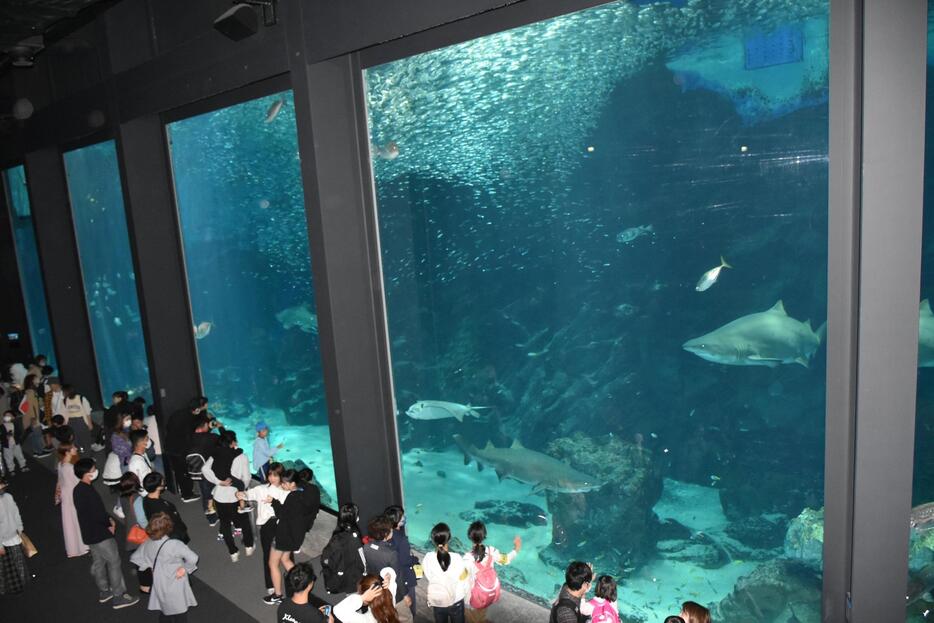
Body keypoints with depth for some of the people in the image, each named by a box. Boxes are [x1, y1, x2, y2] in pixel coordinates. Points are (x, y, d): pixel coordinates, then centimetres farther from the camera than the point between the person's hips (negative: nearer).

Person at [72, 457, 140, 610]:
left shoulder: (78, 489, 4)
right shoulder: (88, 492, -28)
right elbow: (97, 514, -26)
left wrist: (108, 519, 5)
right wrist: (109, 524, -8)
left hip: (89, 533, 10)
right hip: (100, 534, -10)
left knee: (98, 562, 21)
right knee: (114, 563, 1)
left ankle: (104, 591, 35)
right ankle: (119, 596, 8)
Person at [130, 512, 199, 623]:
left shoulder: (147, 545, -6)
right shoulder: (175, 544, -25)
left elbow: (135, 558, 11)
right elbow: (193, 558, -30)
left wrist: (151, 567, 11)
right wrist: (185, 568, -12)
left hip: (159, 587, 6)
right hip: (176, 588, -5)